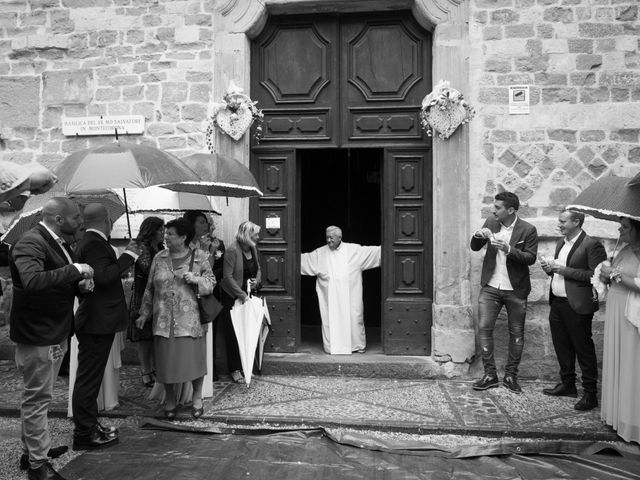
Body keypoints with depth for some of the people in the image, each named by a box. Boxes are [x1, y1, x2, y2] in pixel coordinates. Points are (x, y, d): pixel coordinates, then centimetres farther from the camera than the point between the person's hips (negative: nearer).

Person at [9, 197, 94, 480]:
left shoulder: (58, 243, 11)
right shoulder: (30, 243, -19)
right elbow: (32, 280, -37)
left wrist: (81, 285, 2)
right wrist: (75, 269, -31)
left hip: (55, 333, 10)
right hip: (37, 335, -10)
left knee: (38, 396, 21)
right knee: (37, 398, 1)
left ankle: (32, 449, 36)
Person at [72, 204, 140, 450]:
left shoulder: (86, 243, 14)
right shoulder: (95, 244, -18)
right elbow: (104, 276, -29)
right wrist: (128, 255, -21)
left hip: (94, 321, 11)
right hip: (97, 322, -11)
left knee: (90, 377, 18)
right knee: (89, 378, -1)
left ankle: (89, 425, 31)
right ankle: (84, 435, 8)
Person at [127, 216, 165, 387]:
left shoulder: (160, 249, 13)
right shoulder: (142, 247, -9)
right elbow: (148, 269, -20)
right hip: (143, 296, -7)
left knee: (155, 335, 10)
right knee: (144, 336, -2)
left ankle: (153, 369, 18)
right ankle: (145, 373, 4)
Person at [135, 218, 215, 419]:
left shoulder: (199, 257, -1)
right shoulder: (159, 258, 6)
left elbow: (211, 282, 2)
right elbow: (150, 288, 11)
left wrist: (195, 279, -17)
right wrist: (144, 313, 10)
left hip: (191, 320, -2)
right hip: (164, 320, 2)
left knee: (195, 359, 3)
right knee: (166, 361, 7)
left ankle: (197, 400, 24)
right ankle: (170, 401, 28)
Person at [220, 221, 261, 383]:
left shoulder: (253, 249, 5)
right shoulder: (232, 250, -16)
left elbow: (258, 269, 19)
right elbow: (228, 277, -19)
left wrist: (256, 280, -2)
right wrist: (242, 295, -22)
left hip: (247, 295, 6)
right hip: (232, 297, -6)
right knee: (233, 334, 1)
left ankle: (245, 366, 18)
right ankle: (235, 370, 11)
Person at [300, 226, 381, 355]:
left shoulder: (354, 250, 0)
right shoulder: (320, 253, 4)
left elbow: (374, 252, 1)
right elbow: (304, 259, 9)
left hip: (350, 295, -1)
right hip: (329, 295, 1)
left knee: (354, 318, 4)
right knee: (330, 318, 2)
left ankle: (358, 345, 20)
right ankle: (331, 346, 16)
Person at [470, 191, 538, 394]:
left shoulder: (528, 230, -8)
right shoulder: (490, 223, 3)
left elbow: (531, 258, -13)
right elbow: (475, 248, 7)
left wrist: (509, 249, -28)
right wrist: (478, 235, -15)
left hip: (516, 289, -2)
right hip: (490, 287, 2)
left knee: (516, 333, 7)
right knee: (484, 327, -3)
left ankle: (510, 376, 22)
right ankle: (490, 374, 8)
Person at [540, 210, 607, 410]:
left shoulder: (591, 245, -12)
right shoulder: (561, 243, 14)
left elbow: (595, 275, -19)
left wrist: (564, 270, -20)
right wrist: (550, 268, 1)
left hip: (577, 306, -8)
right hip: (557, 303, 8)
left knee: (583, 349, 2)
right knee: (562, 347, 16)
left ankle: (590, 394, 13)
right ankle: (567, 384, 32)